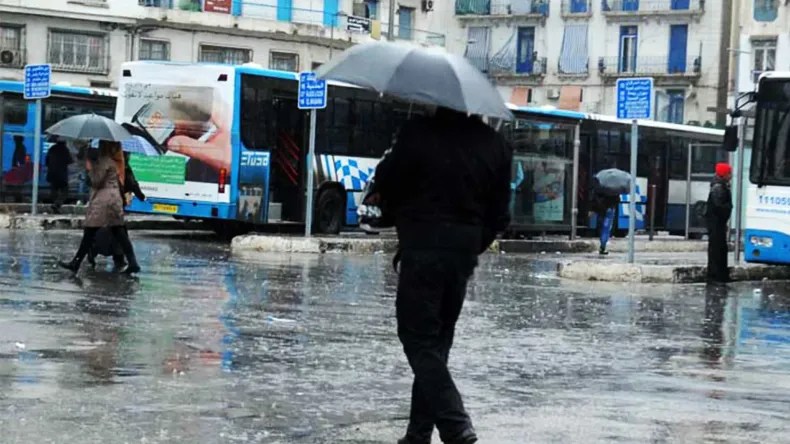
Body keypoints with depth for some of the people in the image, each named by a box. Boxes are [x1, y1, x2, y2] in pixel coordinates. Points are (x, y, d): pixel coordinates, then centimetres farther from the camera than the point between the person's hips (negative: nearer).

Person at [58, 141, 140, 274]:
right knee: (118, 232, 5)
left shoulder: (105, 161, -13)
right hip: (115, 197, 8)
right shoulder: (114, 160, 14)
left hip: (102, 199, -8)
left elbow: (97, 181, -15)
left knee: (89, 232, -2)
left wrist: (90, 169, 0)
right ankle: (132, 262, -3)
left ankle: (76, 263, 3)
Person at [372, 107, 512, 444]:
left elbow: (386, 185, -3)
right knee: (437, 340, 14)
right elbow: (499, 214, 8)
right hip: (465, 250, 5)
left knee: (419, 338, -1)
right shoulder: (496, 145, 5)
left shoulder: (417, 133, -11)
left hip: (422, 248, -5)